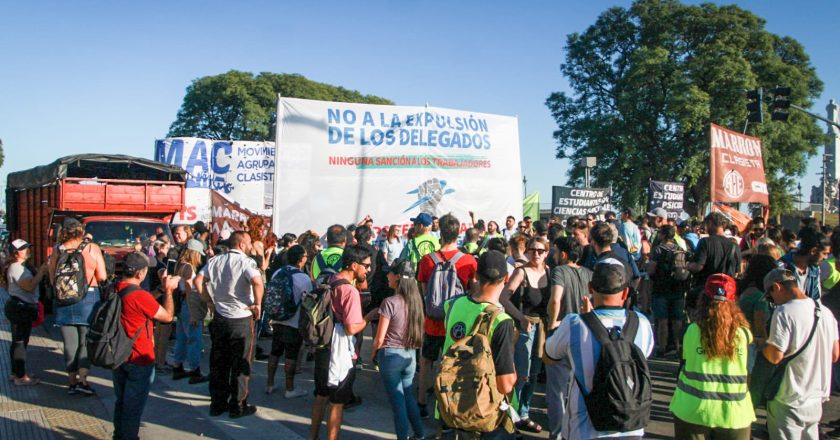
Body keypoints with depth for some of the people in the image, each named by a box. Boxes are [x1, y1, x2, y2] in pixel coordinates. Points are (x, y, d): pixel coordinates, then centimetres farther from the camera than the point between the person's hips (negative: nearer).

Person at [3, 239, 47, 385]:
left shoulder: (20, 266, 17)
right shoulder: (16, 268, -16)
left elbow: (29, 284, 16)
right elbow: (30, 286, -24)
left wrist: (39, 273, 7)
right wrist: (41, 271, -18)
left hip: (20, 308, 11)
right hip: (20, 309, -11)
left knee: (18, 342, 17)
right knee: (20, 342, -8)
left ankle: (16, 373, 26)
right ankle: (20, 377, -5)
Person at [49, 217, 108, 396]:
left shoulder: (57, 251, 0)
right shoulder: (92, 248, -4)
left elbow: (52, 279, 5)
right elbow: (102, 277, -5)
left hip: (63, 300, 2)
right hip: (88, 298, -2)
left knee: (70, 342, 9)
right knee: (86, 341, 6)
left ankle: (72, 381, 14)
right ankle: (82, 379, -4)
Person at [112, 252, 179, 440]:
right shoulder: (140, 296, -26)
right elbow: (167, 316, -15)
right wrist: (168, 290, -5)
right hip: (139, 360, -8)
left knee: (121, 401, 22)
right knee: (134, 405, 6)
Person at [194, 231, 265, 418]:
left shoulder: (215, 261, 4)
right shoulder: (246, 262, -14)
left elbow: (198, 281, 0)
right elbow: (258, 283, -29)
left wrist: (210, 300, 7)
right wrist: (257, 305, -15)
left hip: (220, 317, 5)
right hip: (241, 319, -5)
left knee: (218, 363, 14)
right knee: (240, 364, 6)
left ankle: (217, 404, 22)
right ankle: (238, 406, 13)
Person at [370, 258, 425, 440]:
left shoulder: (390, 302, -17)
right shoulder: (416, 300, -1)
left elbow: (379, 339, -13)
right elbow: (417, 330, 6)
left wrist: (373, 355, 3)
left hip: (391, 355, -5)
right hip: (410, 355, 6)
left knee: (397, 401, 6)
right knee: (409, 397, 20)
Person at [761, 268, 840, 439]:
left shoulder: (784, 312, -19)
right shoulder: (825, 311, 4)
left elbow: (775, 356, -21)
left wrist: (762, 345, -1)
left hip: (789, 401, -7)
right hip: (817, 399, 7)